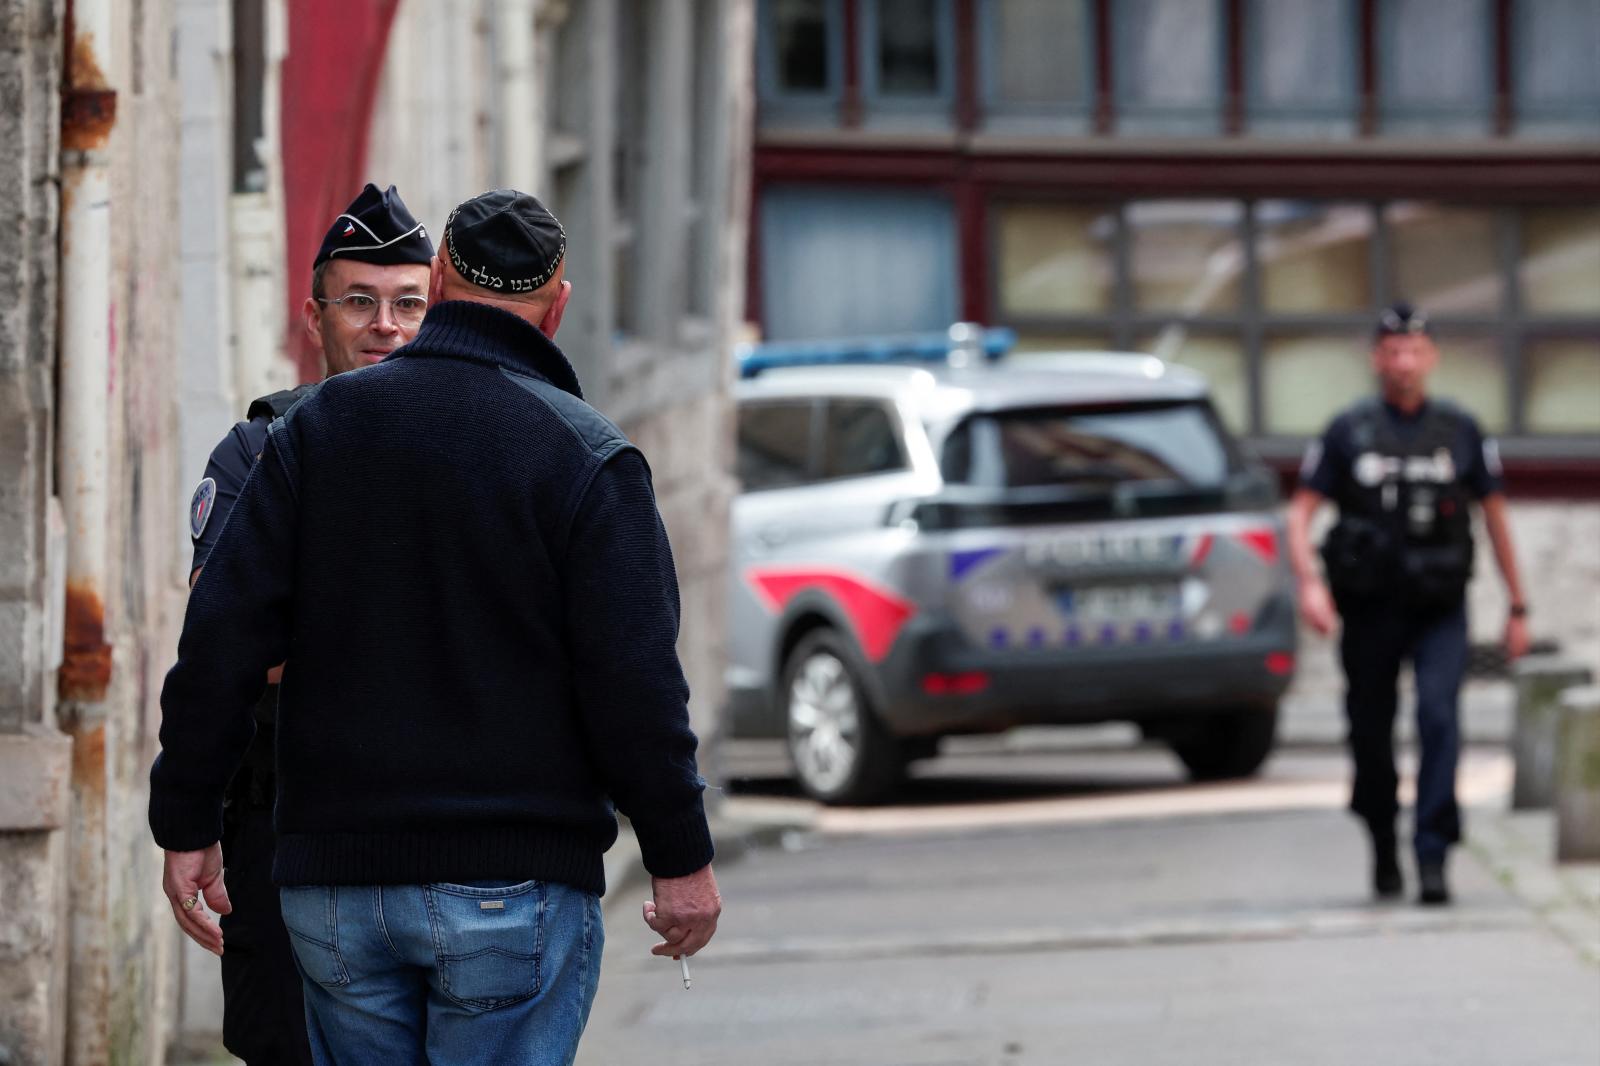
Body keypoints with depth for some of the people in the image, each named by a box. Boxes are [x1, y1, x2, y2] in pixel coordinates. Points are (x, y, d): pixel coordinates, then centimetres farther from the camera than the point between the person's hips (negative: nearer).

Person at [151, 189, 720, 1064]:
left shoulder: (319, 425, 5)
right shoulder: (586, 456, -6)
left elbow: (220, 640, 2)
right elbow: (635, 680, -10)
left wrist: (187, 826, 8)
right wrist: (680, 859, -1)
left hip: (332, 885, 4)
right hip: (514, 889, -3)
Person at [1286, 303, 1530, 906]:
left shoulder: (1460, 432, 6)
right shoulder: (1348, 432, 3)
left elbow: (1495, 516, 13)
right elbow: (1300, 514, 2)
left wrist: (1517, 608, 13)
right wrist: (1310, 583, -15)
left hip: (1440, 611, -1)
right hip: (1369, 608, 1)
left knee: (1439, 716, -20)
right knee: (1371, 737, 6)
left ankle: (1433, 857, -22)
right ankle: (1383, 856, 26)